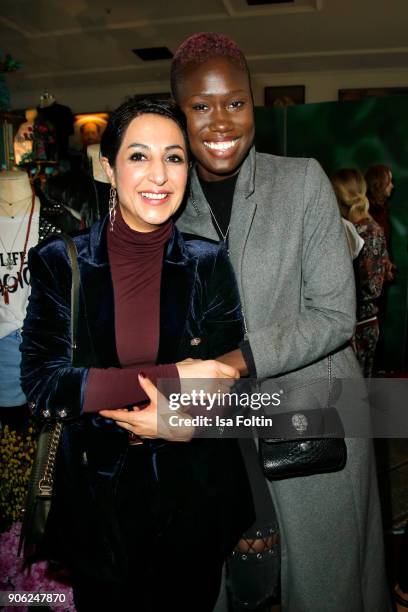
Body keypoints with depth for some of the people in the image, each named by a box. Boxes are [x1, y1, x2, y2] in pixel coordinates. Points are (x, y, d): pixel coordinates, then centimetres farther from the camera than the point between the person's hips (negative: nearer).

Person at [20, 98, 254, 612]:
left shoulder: (209, 265, -6)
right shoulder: (59, 263, -9)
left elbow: (227, 386, -3)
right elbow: (40, 385, -16)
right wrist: (172, 377, -23)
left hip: (194, 498, 1)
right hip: (97, 499, -1)